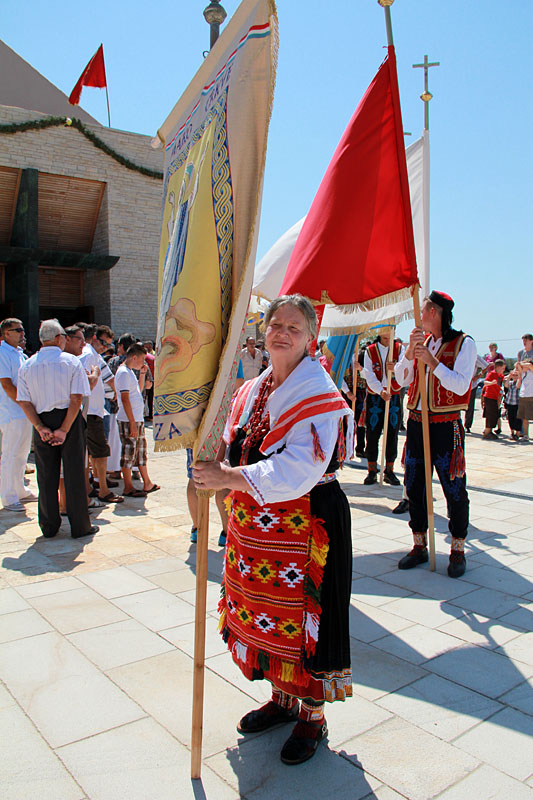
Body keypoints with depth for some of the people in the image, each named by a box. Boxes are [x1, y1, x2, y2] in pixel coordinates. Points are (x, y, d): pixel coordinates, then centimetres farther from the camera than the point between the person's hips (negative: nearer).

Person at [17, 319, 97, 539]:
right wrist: (64, 429, -12)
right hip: (70, 420, -3)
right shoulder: (72, 361, -5)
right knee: (74, 474, 4)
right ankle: (79, 526, 9)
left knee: (46, 475, 11)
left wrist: (40, 427, -6)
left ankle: (48, 526, 18)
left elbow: (23, 401, -3)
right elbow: (77, 399, -13)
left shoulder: (27, 365, 4)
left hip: (42, 422, 3)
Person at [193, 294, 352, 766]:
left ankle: (313, 716, 29)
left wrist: (228, 478, -28)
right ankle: (282, 698, 41)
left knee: (303, 619, 6)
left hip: (307, 523, -7)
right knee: (266, 614, 18)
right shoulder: (254, 390, 7)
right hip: (256, 524, 7)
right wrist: (219, 474, -8)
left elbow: (298, 471, -26)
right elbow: (238, 449, 14)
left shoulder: (319, 394, -16)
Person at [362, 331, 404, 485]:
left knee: (392, 435, 3)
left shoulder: (399, 349, 3)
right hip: (374, 397, -1)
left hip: (394, 397, 1)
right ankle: (372, 471, 10)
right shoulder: (370, 351, 1)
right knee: (372, 435, 0)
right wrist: (381, 391, -26)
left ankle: (389, 471, 13)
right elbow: (369, 375, -10)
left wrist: (396, 367, -35)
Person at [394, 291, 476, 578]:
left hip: (446, 428, -5)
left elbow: (461, 385, -16)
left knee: (454, 491, 2)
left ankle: (458, 551, 16)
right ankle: (419, 546, 23)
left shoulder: (464, 344, -5)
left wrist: (432, 361, -22)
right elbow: (401, 379, 5)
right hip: (416, 424, 6)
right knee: (414, 487, 10)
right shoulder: (422, 341, 11)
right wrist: (410, 351, -10)